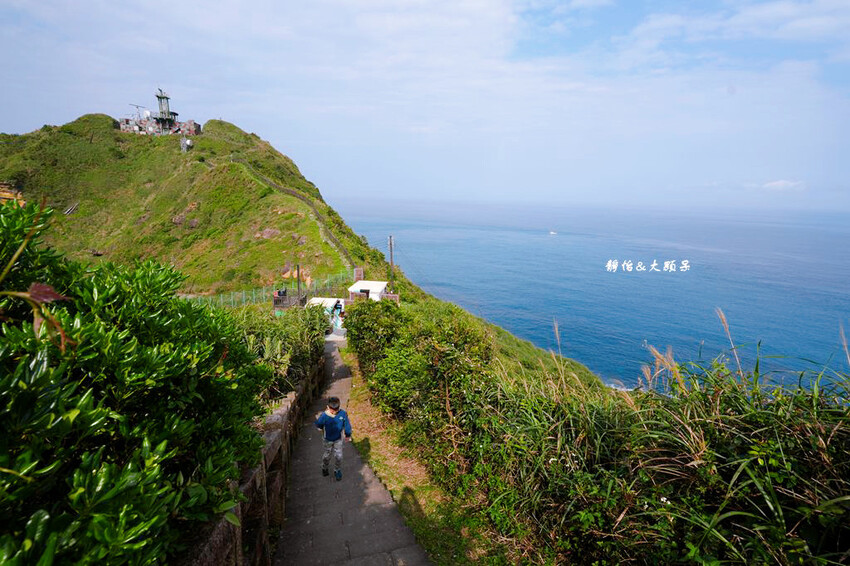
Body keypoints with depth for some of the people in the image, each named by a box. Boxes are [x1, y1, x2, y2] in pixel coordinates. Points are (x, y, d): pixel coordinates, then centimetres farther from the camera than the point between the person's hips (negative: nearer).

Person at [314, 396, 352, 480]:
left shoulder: (343, 414, -22)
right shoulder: (324, 415, -27)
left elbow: (347, 424, -6)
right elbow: (318, 425, -7)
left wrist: (348, 435, 5)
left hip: (338, 439, 1)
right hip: (328, 440, -1)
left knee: (338, 456, 9)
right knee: (326, 455, 18)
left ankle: (337, 471, 34)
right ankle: (324, 468, 47)